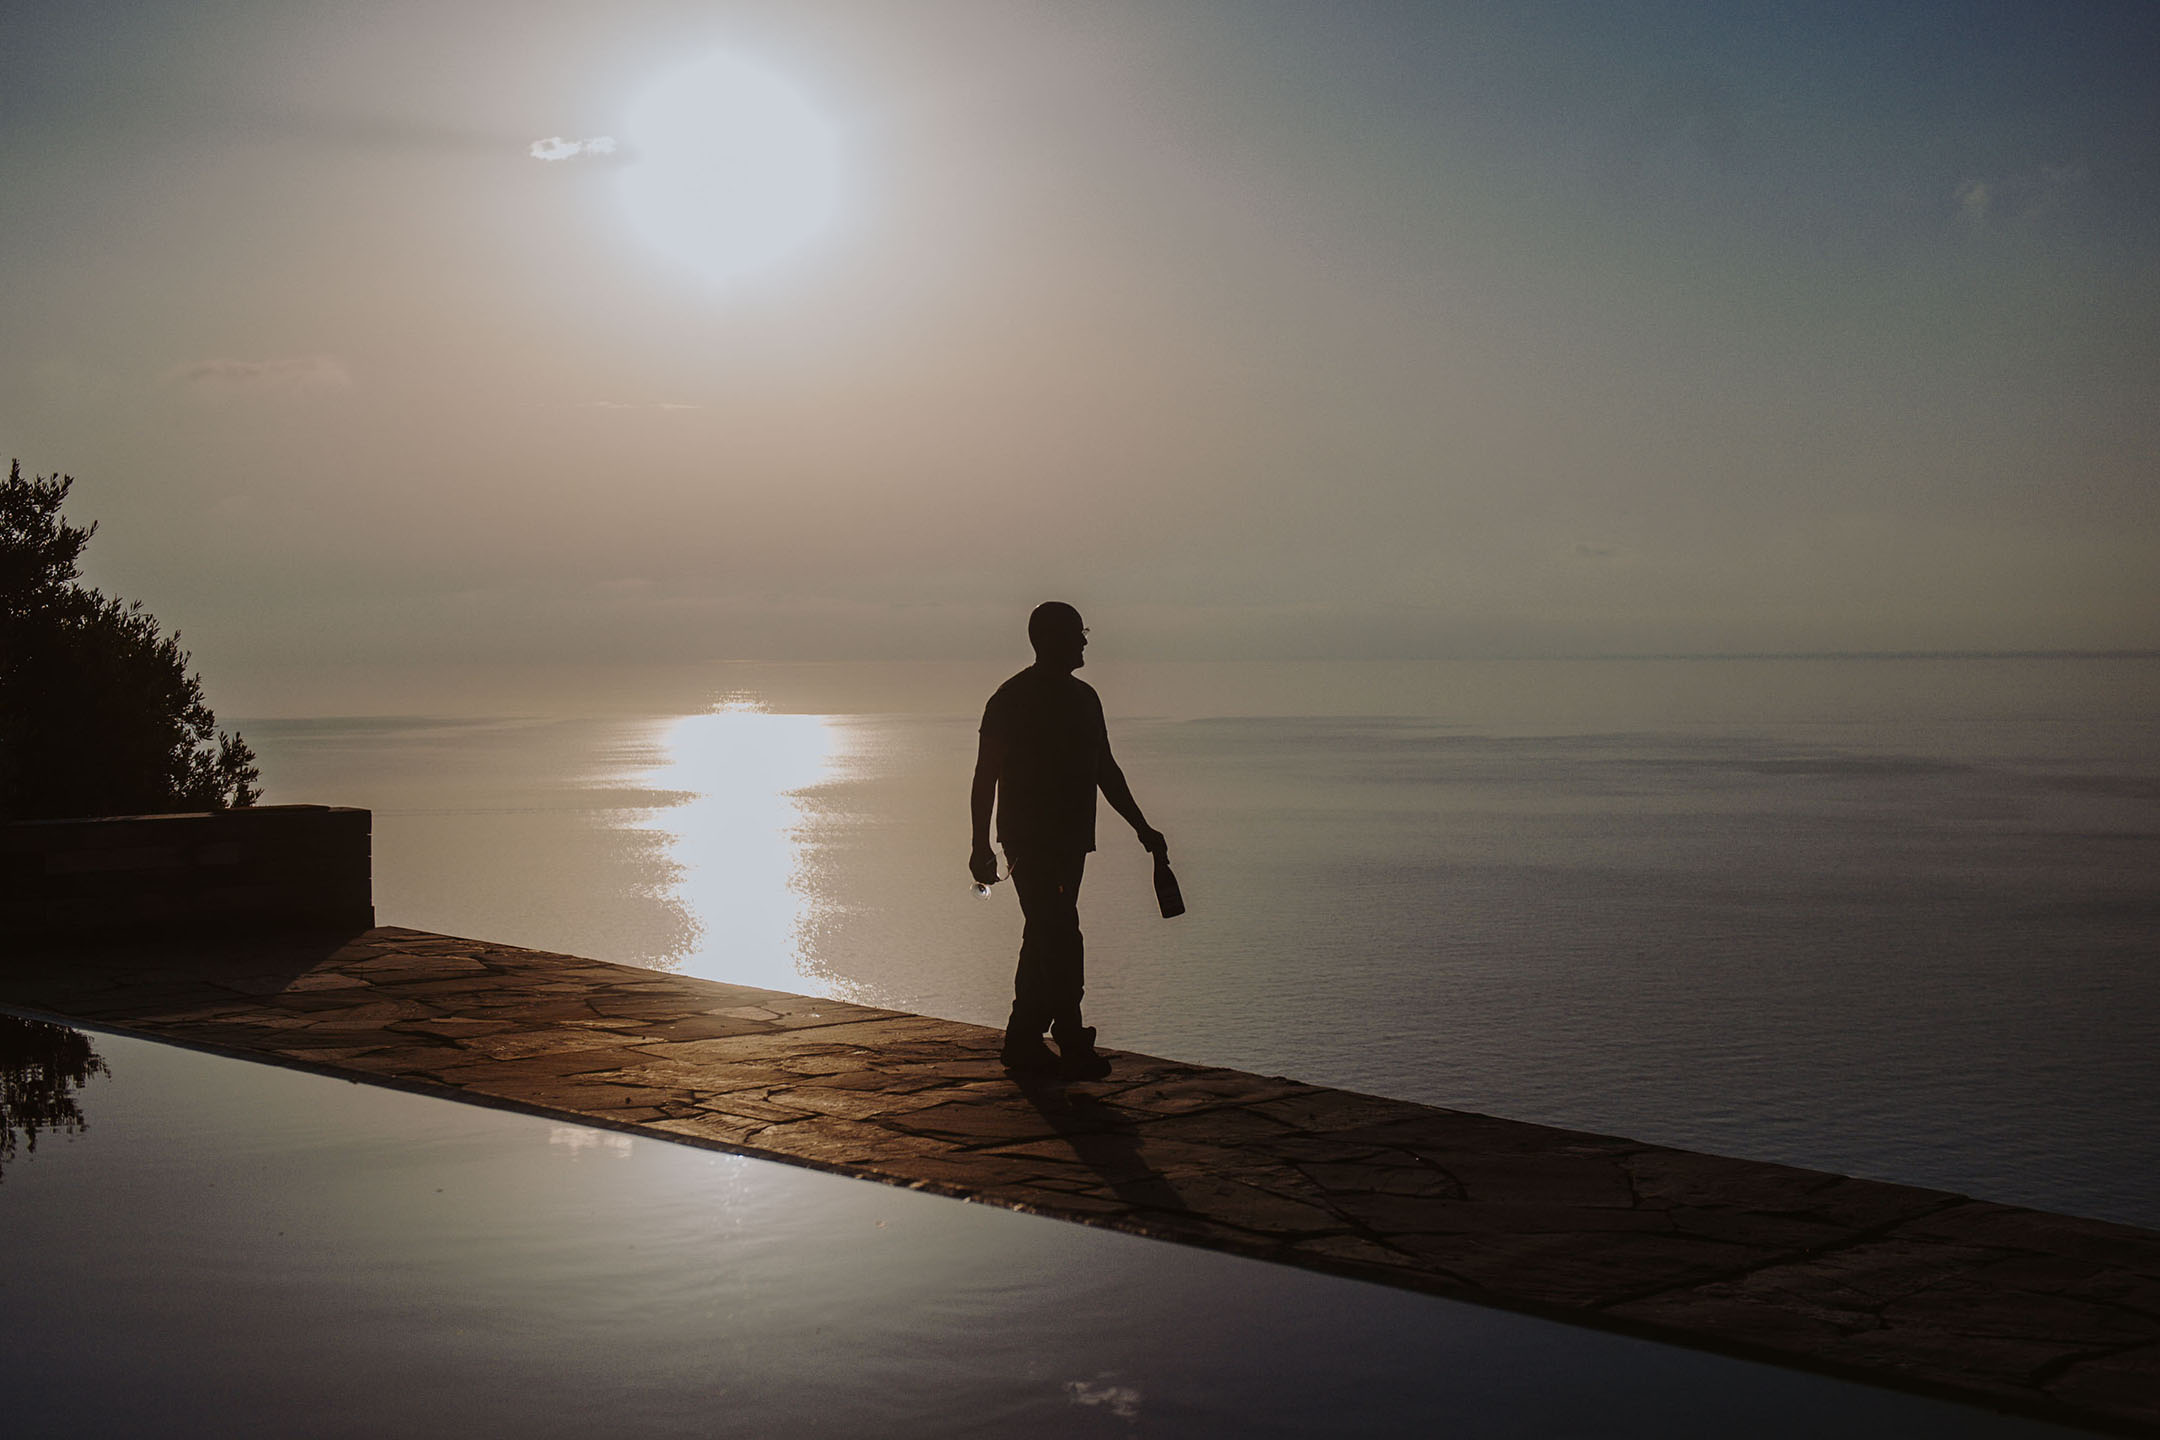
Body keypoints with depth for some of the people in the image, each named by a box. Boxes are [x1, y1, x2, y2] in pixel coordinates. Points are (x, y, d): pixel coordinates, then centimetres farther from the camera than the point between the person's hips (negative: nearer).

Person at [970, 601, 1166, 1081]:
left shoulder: (1084, 698, 14)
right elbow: (985, 775, -8)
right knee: (1059, 939, -14)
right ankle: (1073, 1046, -15)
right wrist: (981, 846, -13)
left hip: (1071, 840, 8)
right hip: (1029, 840, -8)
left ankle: (1022, 1042, 18)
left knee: (1046, 940, 11)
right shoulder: (1012, 700, -8)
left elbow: (1105, 770, 22)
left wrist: (1141, 827, 19)